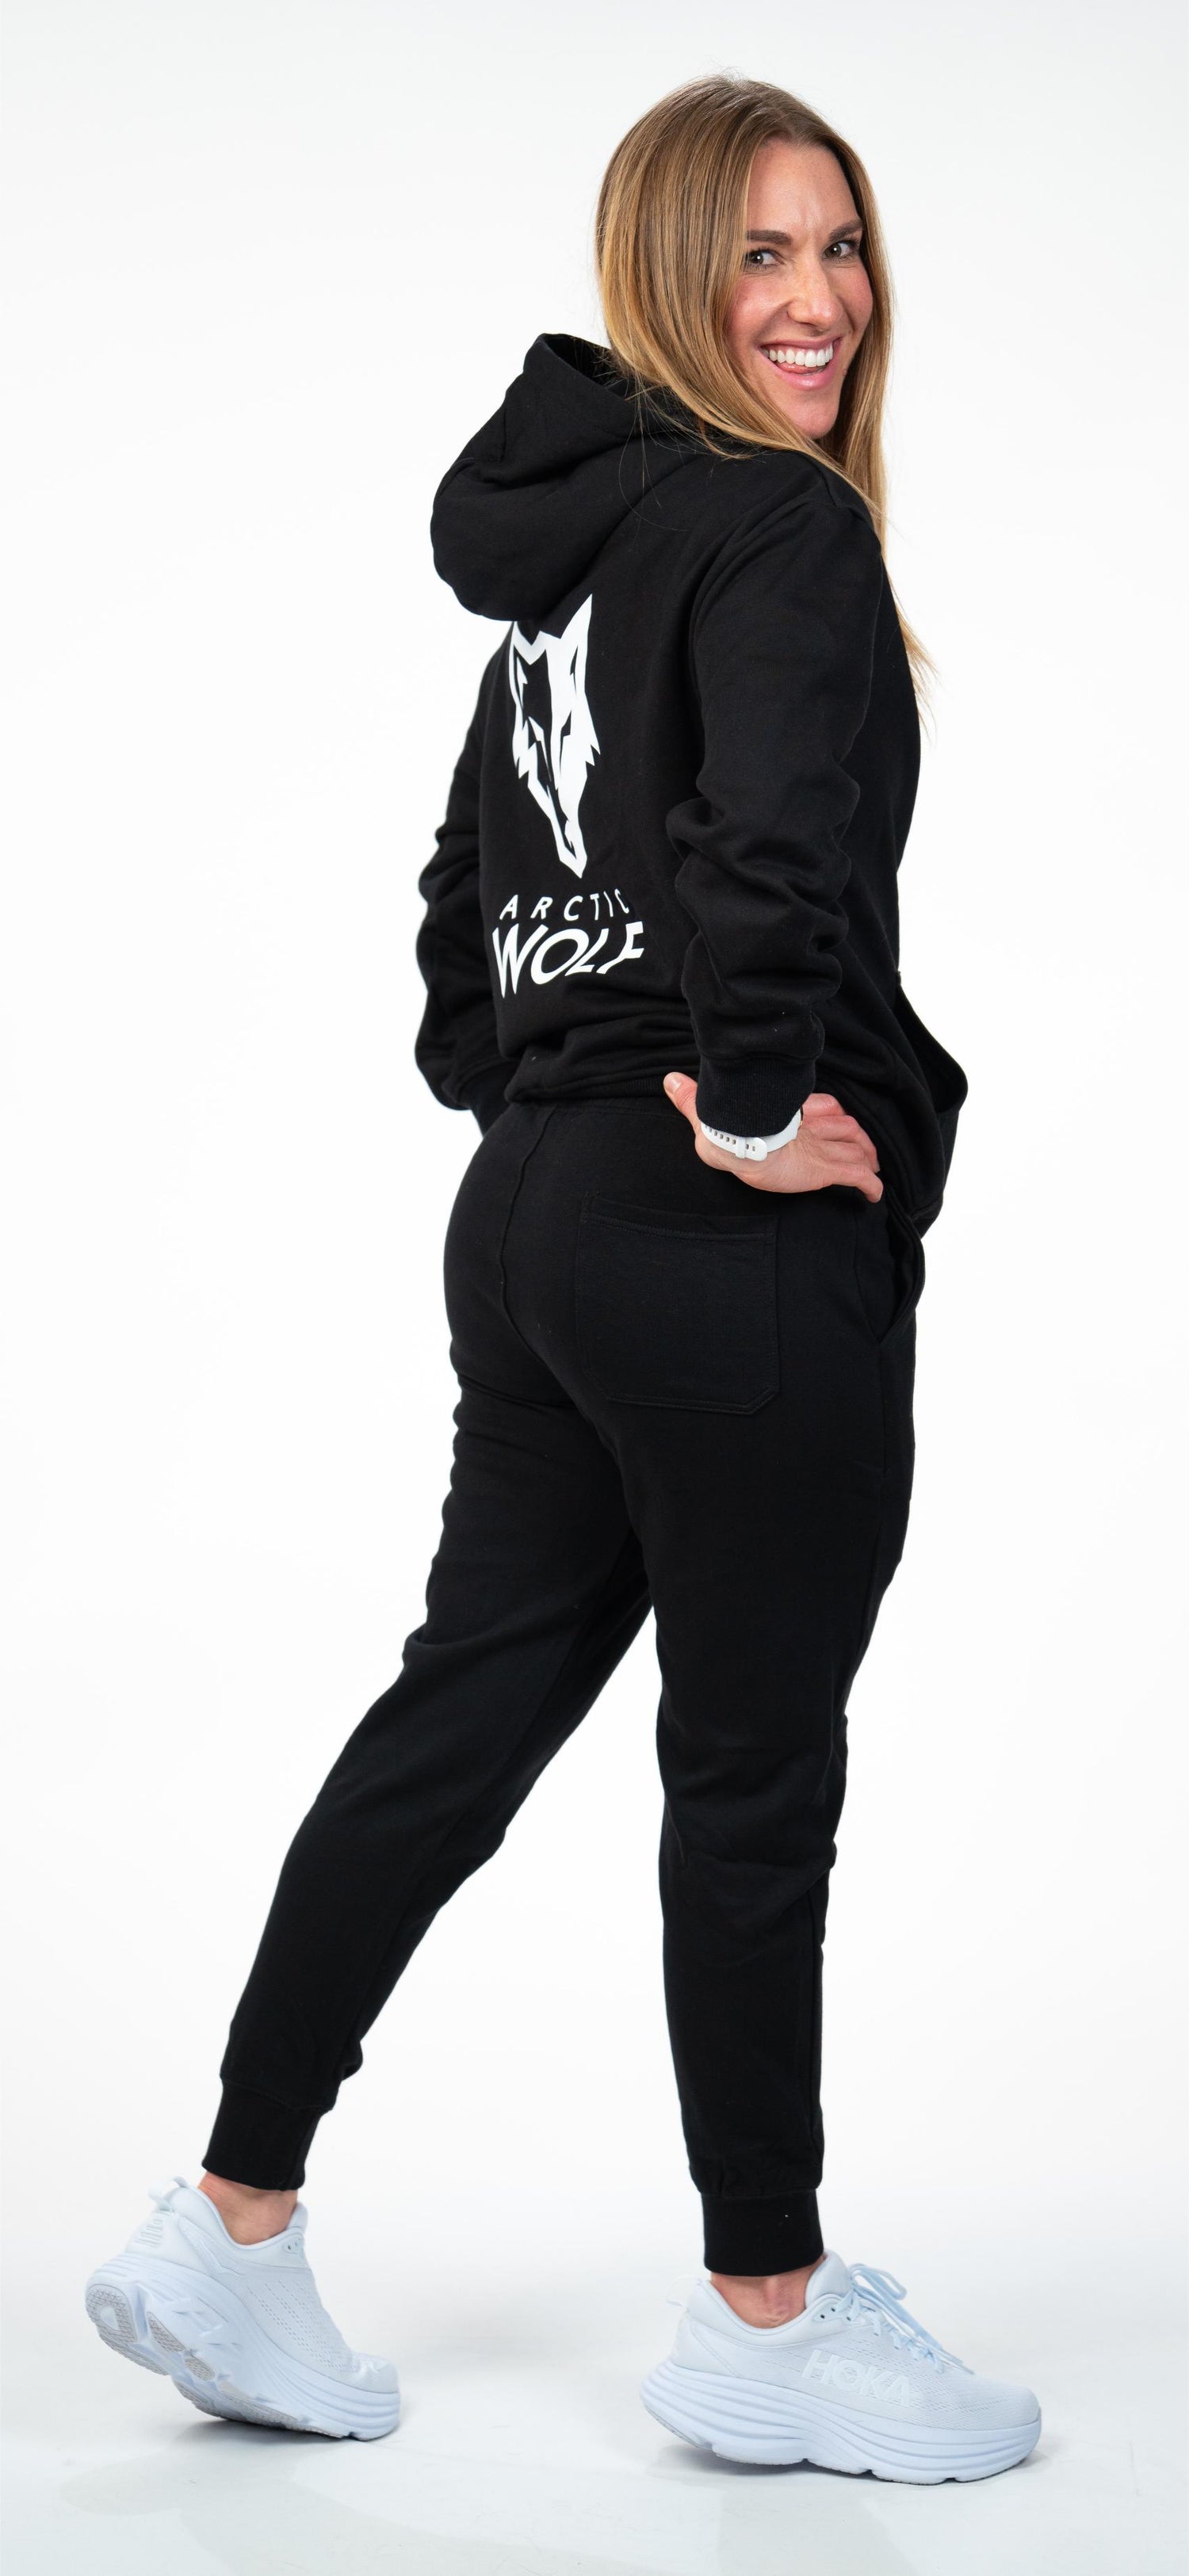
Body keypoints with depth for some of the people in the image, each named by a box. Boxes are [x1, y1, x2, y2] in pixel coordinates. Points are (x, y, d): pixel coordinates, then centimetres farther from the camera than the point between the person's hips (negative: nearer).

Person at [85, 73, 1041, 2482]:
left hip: (539, 1206, 9)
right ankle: (764, 2322, 19)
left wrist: (531, 1098, 17)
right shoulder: (780, 523, -12)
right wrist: (761, 1102, -20)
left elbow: (472, 890, 21)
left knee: (465, 1710, 14)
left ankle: (229, 2236, 22)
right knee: (756, 1767, 3)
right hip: (742, 1243, -9)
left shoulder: (569, 545, 15)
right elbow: (779, 835, -31)